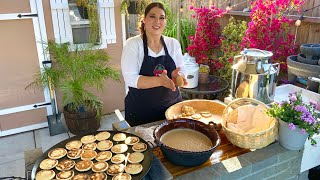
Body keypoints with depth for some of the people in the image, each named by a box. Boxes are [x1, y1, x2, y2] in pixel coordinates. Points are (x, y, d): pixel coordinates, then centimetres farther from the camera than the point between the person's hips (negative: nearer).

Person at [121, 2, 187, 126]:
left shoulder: (173, 44, 2)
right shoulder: (132, 44, -8)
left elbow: (181, 73, 4)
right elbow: (131, 79, -17)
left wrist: (176, 76, -20)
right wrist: (160, 81, -30)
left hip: (172, 106, 4)